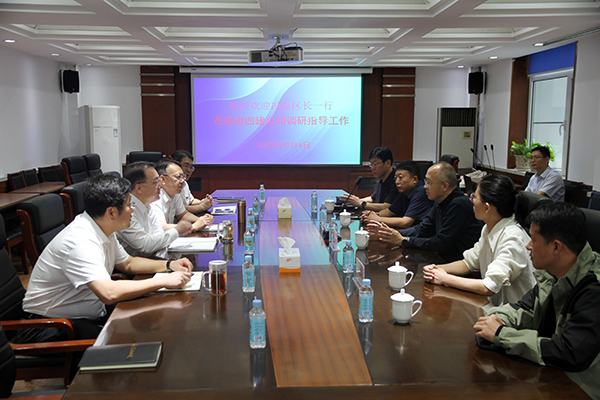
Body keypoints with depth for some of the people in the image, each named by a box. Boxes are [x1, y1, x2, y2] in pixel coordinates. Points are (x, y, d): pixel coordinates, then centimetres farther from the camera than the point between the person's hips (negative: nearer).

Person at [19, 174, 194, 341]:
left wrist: (169, 265, 3)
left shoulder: (103, 230, 3)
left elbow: (127, 263, 19)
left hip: (91, 315, 9)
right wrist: (164, 281, -31)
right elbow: (109, 293, -39)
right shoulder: (81, 242, -28)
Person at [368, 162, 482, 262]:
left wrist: (403, 240, -16)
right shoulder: (440, 203, 8)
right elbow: (421, 229, 12)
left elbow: (440, 243, -22)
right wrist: (391, 232, -2)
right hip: (444, 259, 8)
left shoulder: (459, 205, -21)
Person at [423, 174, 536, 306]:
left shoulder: (513, 238, -24)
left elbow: (489, 287, -27)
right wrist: (438, 269, -5)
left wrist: (445, 278, -19)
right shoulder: (489, 228, 2)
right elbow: (469, 262, 13)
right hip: (493, 304, 7)